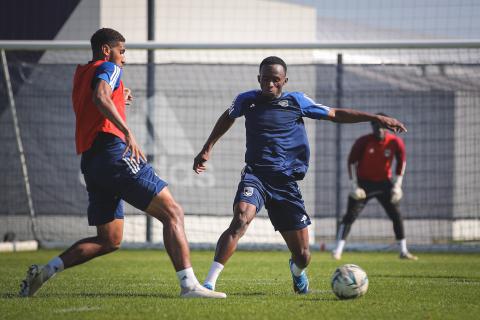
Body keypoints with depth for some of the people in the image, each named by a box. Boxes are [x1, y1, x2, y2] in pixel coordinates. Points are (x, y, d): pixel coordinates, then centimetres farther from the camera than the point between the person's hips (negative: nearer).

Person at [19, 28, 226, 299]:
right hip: (114, 154, -9)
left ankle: (45, 270, 5)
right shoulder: (108, 68, -1)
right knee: (173, 213, -9)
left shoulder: (81, 74, 24)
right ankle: (189, 284, -20)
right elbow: (100, 97, -23)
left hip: (91, 160, 9)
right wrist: (127, 131, -32)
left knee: (110, 240, 14)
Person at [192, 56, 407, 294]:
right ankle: (209, 283, -35)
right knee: (241, 219, -35)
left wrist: (376, 118, 5)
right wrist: (207, 148, 27)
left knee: (303, 256, 2)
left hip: (286, 183, 1)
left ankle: (296, 270, 44)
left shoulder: (296, 101, 3)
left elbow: (335, 114, 11)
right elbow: (228, 117, 27)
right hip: (256, 175, -1)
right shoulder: (247, 100, 5)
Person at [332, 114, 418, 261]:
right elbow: (352, 161, -7)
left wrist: (397, 184, -1)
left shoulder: (395, 142, -10)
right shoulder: (363, 141, -15)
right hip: (364, 182, -3)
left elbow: (401, 161, 5)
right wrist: (354, 185, -11)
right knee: (350, 215, -11)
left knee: (396, 215, 2)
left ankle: (403, 251, 13)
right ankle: (338, 250, -11)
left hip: (384, 183, 3)